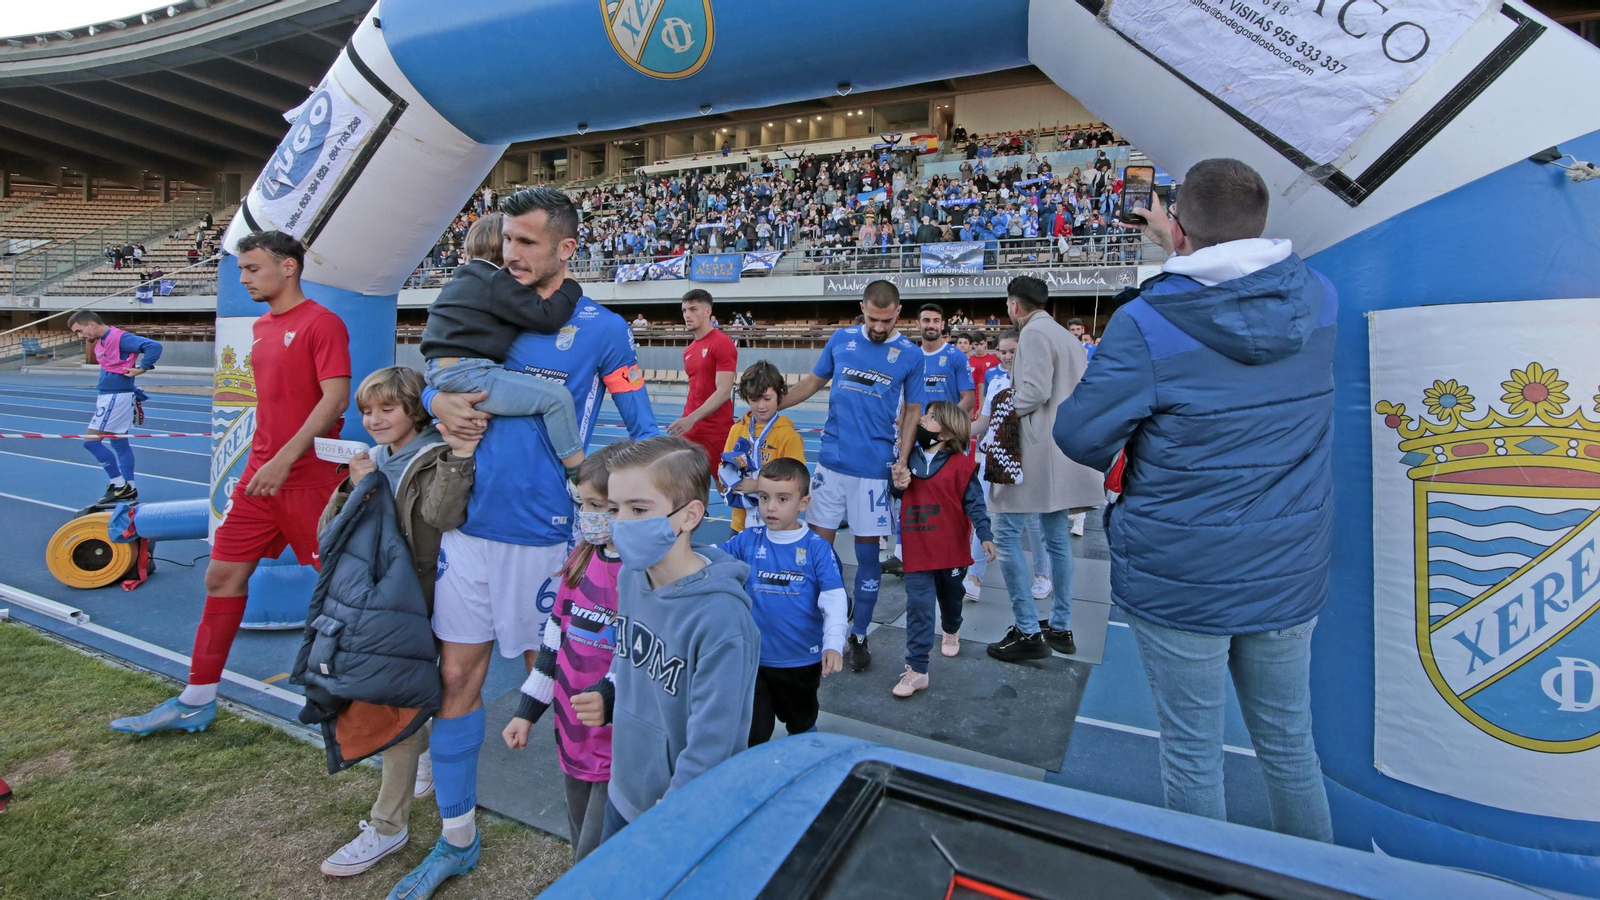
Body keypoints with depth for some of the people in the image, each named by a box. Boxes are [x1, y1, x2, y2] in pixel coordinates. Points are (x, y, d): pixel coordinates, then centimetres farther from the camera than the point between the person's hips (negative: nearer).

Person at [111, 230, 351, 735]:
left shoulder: (321, 323, -10)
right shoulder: (261, 328, 15)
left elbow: (336, 397, -19)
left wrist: (285, 458, -22)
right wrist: (261, 458, 18)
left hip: (309, 479, -8)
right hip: (260, 476, 9)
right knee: (222, 577, 11)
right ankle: (197, 701, 24)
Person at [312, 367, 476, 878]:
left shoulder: (436, 460, -13)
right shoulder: (372, 460, 10)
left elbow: (441, 514, -34)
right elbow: (329, 534, 7)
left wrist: (459, 455, -44)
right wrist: (352, 490, -10)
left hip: (414, 602, -7)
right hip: (371, 599, 7)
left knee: (393, 704, -1)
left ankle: (388, 825, 13)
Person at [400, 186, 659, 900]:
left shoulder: (601, 328, -5)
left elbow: (643, 432, -4)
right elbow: (434, 383, 19)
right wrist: (439, 402, -5)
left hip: (542, 533, -4)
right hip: (470, 522, 5)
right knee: (457, 677, 10)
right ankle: (456, 840, 30)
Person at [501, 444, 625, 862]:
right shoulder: (583, 558, 3)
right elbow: (557, 636, 11)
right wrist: (527, 711, 14)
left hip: (621, 745, -7)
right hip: (572, 733, 7)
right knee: (583, 853, 24)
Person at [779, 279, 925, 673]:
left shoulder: (910, 354, -1)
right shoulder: (841, 339, 4)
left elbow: (913, 410, 4)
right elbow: (813, 381, 15)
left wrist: (903, 460, -6)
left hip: (875, 468, -2)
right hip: (832, 461, 2)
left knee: (867, 551, 5)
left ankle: (858, 636, 21)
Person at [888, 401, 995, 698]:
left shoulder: (960, 464, -11)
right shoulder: (910, 459, 4)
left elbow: (974, 503, -9)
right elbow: (900, 495, 14)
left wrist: (985, 536, -17)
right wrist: (899, 485, -9)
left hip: (951, 549, -2)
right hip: (917, 549, 2)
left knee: (951, 596, 22)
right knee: (918, 606, -4)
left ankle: (951, 631, 55)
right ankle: (916, 670, -1)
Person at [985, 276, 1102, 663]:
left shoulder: (1034, 332, -9)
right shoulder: (1067, 337, 19)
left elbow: (1034, 392, -20)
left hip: (1036, 448, -10)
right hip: (1061, 449, 10)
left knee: (1007, 534, -5)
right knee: (1056, 537, 13)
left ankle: (1028, 632, -2)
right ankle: (1060, 628, 22)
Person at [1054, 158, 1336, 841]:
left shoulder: (1146, 324, -19)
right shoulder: (1318, 300, -1)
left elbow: (1080, 437, -13)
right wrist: (1177, 250, 29)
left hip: (1179, 581, -5)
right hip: (1290, 576, 5)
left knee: (1192, 755, 13)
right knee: (1290, 745, 23)